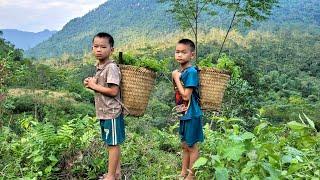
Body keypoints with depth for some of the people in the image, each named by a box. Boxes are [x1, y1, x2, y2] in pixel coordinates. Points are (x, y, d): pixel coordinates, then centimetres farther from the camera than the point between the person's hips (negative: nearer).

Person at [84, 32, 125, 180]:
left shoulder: (111, 68, -17)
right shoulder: (98, 67, 12)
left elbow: (113, 91, -22)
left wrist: (94, 86, -14)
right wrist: (91, 83, 3)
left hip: (111, 112, -9)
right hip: (103, 112, 9)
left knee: (113, 144, 3)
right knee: (111, 143, 17)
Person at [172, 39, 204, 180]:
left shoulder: (191, 71, -18)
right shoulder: (179, 71, 6)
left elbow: (186, 96, -23)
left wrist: (176, 79, -17)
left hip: (191, 114, -8)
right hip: (183, 114, 8)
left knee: (192, 146, 6)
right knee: (184, 145, 19)